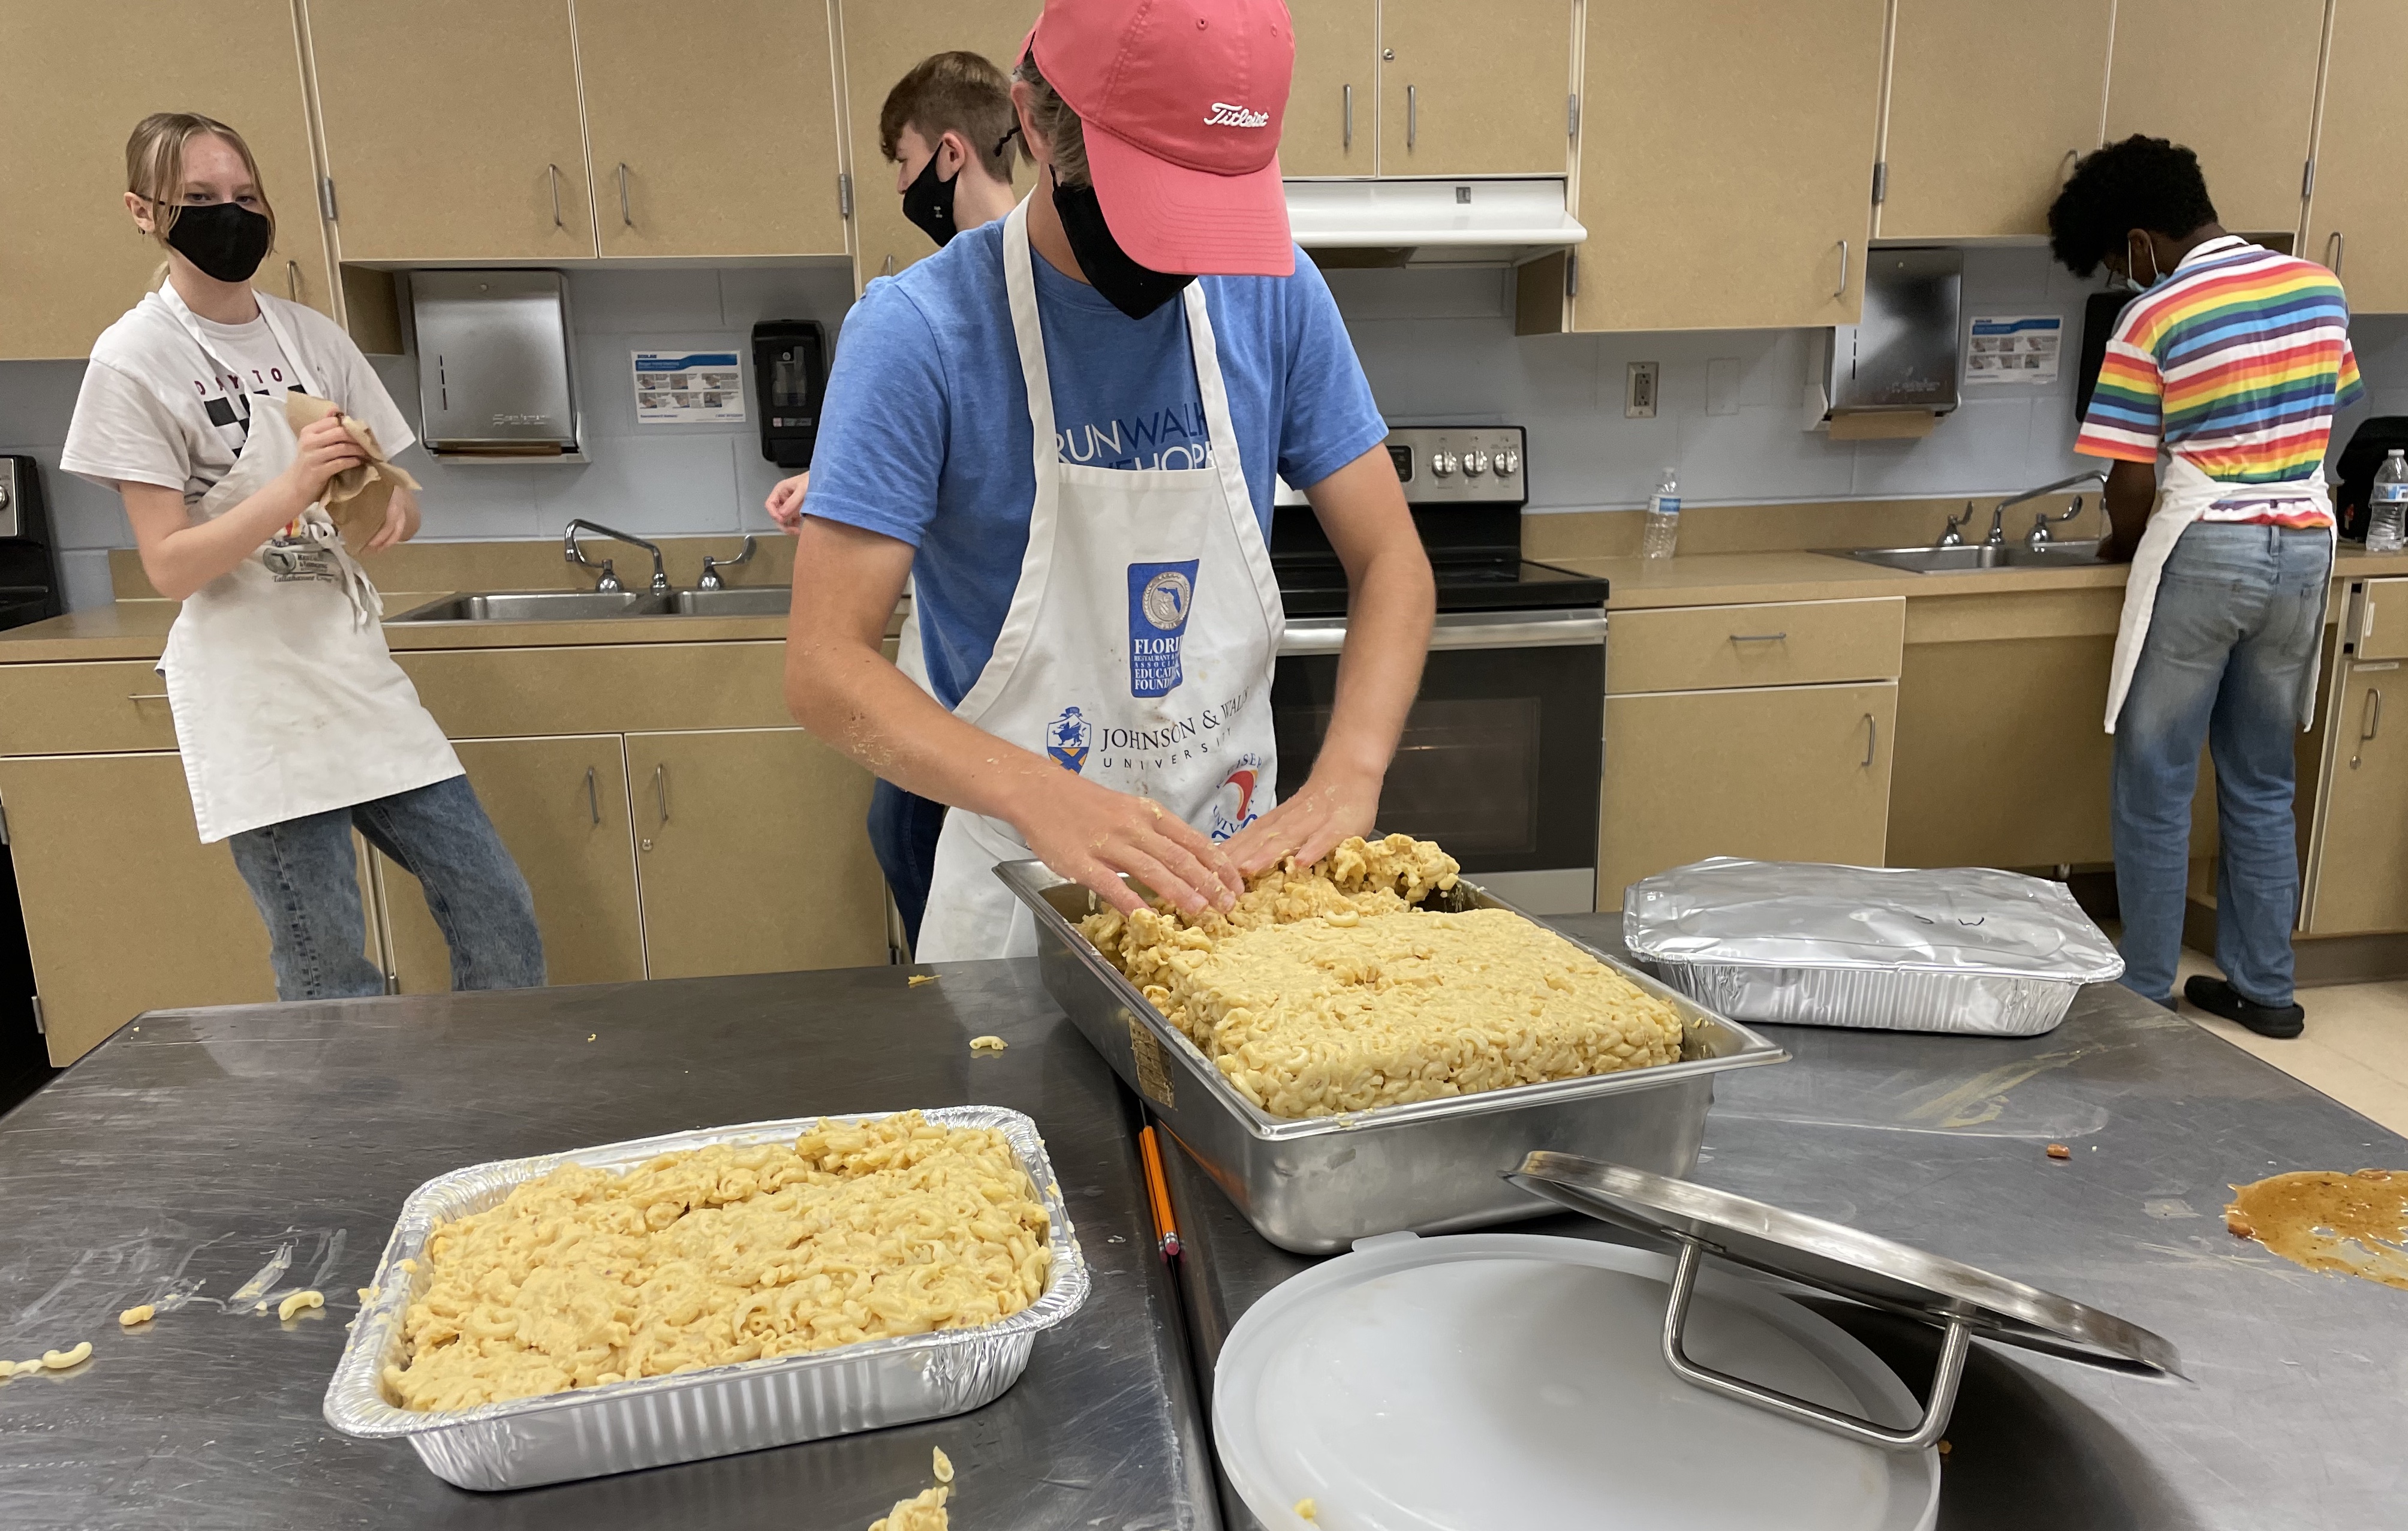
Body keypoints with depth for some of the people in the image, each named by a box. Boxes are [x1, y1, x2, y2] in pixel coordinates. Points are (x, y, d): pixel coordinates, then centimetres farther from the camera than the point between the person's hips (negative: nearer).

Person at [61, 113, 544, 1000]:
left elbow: (402, 505, 11)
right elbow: (170, 567, -10)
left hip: (359, 674, 5)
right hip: (255, 704, -5)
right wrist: (292, 489, -26)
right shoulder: (135, 358, -6)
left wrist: (392, 511, -13)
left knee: (497, 915, 6)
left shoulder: (312, 337, 8)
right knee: (333, 978, 2)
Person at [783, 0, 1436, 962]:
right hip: (1023, 896, -3)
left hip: (1242, 864, 3)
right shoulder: (919, 332, -16)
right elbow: (824, 664, -19)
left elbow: (1391, 563, -3)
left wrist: (1348, 773, -20)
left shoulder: (1275, 294, -5)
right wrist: (1039, 794, -36)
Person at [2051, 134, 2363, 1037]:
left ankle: (2144, 994, 9)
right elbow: (2326, 414, 15)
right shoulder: (2320, 289, 7)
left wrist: (2119, 547, 9)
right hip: (2304, 548, 6)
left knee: (2155, 787, 3)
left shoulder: (2152, 320, -11)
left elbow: (2133, 488, -11)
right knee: (2263, 785, 15)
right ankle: (2263, 987, 23)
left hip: (2204, 554, -6)